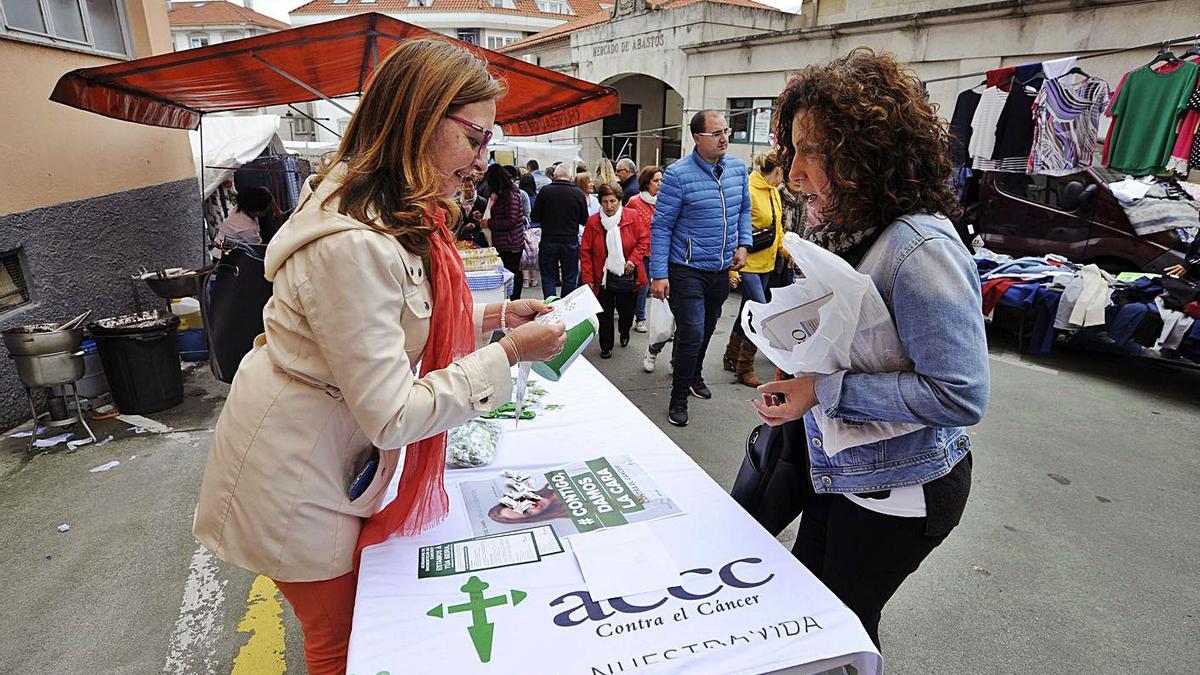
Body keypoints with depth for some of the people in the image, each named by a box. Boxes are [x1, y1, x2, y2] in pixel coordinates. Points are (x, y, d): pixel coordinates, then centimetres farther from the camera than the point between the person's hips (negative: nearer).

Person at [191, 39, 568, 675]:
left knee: (355, 622, 25)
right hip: (292, 474, -8)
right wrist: (507, 354, -24)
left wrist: (492, 316, -1)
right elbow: (391, 416, -30)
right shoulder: (352, 243, -33)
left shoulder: (395, 213, -2)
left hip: (334, 457, 8)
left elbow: (399, 325, 10)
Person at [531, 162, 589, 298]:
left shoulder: (545, 191, -8)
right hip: (571, 242, 1)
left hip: (548, 241, -1)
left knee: (548, 278, 9)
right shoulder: (578, 193, -5)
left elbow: (535, 217, -3)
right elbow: (584, 220, 3)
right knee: (570, 279, 11)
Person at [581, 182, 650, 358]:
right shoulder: (593, 222, -3)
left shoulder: (633, 217, -5)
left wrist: (634, 259, -17)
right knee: (605, 315, 6)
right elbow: (585, 252, -2)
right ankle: (606, 347, 24)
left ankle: (624, 332, 47)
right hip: (603, 277, 0)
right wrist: (588, 278, -7)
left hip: (628, 276, 0)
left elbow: (644, 240, -2)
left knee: (626, 311, 14)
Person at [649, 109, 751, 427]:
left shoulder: (738, 168, 2)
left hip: (722, 269, 6)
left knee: (706, 329, 21)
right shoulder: (678, 174, -15)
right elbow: (661, 226, -14)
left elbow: (744, 209, 18)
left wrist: (742, 244, 4)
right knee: (692, 334, -9)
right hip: (687, 270, -6)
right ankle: (678, 398, 9)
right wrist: (658, 274, -17)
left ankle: (693, 374, 46)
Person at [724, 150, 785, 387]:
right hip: (747, 264, -9)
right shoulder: (748, 191, -17)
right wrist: (732, 268, -22)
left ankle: (731, 356, 32)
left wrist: (786, 250, 6)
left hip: (765, 264, 9)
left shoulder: (773, 192, 11)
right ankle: (745, 368, 4)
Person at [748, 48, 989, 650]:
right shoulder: (850, 232, 1)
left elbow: (962, 396, -28)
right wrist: (798, 369, -4)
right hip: (839, 469, 8)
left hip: (897, 489, -8)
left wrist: (824, 390, -27)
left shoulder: (920, 249, -26)